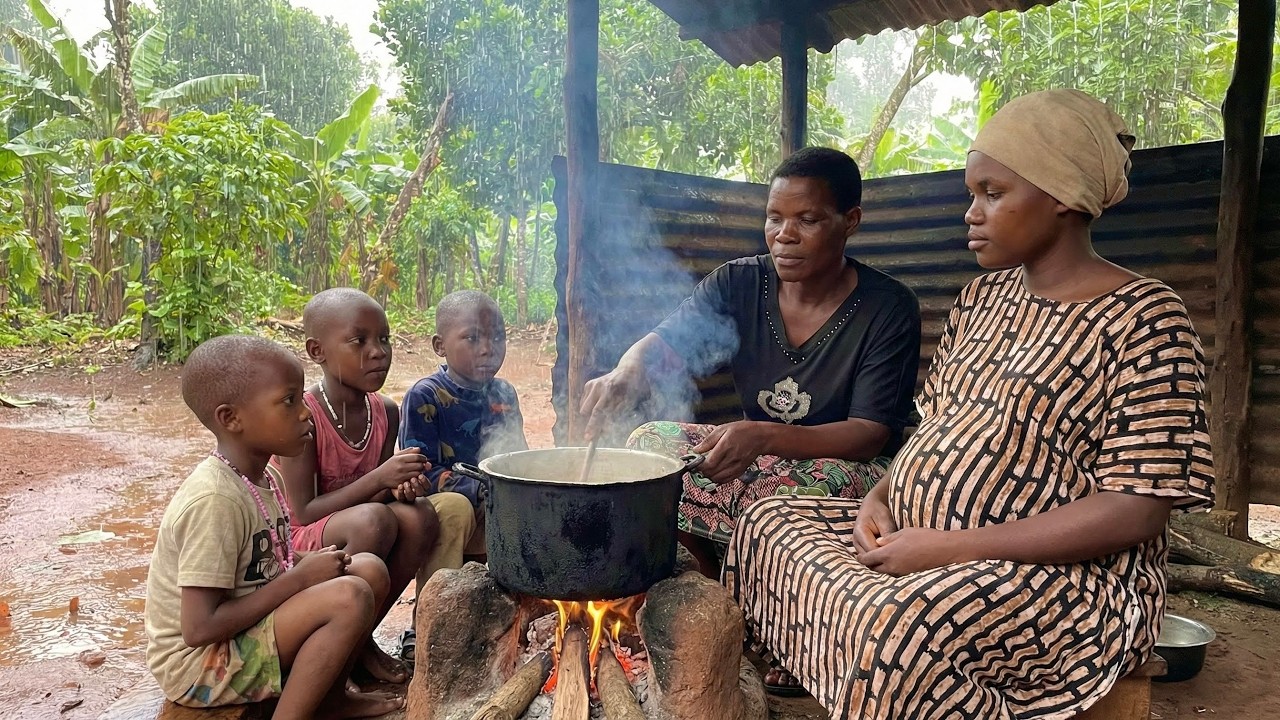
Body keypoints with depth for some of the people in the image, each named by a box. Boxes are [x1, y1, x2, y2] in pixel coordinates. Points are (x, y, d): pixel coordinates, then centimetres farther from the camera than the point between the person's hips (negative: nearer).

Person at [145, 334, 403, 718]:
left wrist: (308, 563, -6)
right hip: (199, 661, -9)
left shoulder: (258, 478, 0)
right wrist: (300, 577, -20)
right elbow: (199, 628, -26)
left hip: (246, 632, 9)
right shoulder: (215, 499, -26)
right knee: (350, 598, -26)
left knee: (370, 569, 0)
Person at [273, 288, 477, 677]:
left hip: (362, 541, 6)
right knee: (373, 519, -36)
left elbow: (377, 492, 9)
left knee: (454, 507, -18)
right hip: (305, 550, -6)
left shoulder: (385, 412, 0)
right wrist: (379, 479, -28)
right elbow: (301, 515, -21)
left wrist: (401, 487, -15)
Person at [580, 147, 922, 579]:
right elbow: (665, 344, -13)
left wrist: (764, 437, -37)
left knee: (806, 487, -37)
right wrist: (627, 373, -40)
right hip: (756, 454, 4)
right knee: (650, 443, -17)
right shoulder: (738, 284, -3)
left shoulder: (889, 309, -13)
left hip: (849, 467, -3)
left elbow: (871, 435, -19)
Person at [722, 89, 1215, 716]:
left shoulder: (1142, 318, -12)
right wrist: (881, 497, -3)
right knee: (769, 525, 0)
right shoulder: (985, 296, 11)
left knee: (897, 625, -35)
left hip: (1064, 574, -8)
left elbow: (1136, 509, -18)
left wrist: (955, 548, -23)